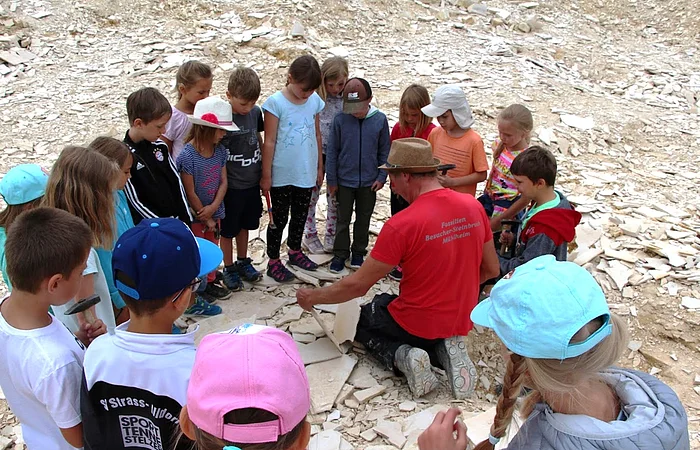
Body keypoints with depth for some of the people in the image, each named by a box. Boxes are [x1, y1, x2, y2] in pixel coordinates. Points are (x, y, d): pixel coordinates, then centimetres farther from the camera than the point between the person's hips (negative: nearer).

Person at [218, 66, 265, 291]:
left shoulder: (255, 112, -4)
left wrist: (264, 171, 11)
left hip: (252, 181, 5)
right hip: (231, 185, -5)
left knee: (245, 224, 22)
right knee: (228, 229, 12)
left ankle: (243, 261, 40)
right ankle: (229, 268, 29)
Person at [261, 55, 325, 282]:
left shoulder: (315, 101, 0)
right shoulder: (275, 102, -14)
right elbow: (269, 141, -12)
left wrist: (319, 167, 12)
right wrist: (266, 175, -10)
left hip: (306, 173, 4)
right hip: (281, 175, -4)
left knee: (300, 215, 19)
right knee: (279, 218, 8)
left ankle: (295, 251, 40)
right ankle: (273, 261, 22)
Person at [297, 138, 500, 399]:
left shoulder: (401, 225, -25)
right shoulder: (473, 206, -8)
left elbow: (358, 285, -17)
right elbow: (491, 270, 4)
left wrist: (313, 297, -1)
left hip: (416, 324, -5)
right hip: (462, 321, 6)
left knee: (359, 317, 24)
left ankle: (402, 356, -4)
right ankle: (444, 350, 5)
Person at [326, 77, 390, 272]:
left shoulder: (380, 119, -9)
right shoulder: (340, 119, -12)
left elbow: (384, 151, 0)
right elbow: (332, 151, -4)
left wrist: (381, 176, -4)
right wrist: (331, 180, -3)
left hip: (369, 182, 1)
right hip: (344, 181, -1)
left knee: (363, 219, 16)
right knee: (343, 220, 11)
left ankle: (359, 252, 32)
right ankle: (340, 254, 25)